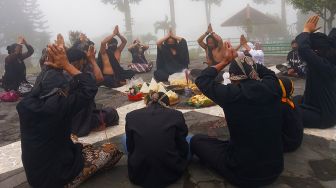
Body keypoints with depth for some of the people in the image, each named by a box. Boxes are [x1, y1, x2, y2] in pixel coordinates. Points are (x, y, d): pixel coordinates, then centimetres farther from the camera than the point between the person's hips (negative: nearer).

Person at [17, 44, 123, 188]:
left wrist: (53, 65, 0)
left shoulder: (26, 104, -9)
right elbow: (90, 88, -20)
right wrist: (66, 65, -15)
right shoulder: (58, 105, -29)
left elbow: (44, 82, 10)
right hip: (56, 175, -7)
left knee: (85, 147, 24)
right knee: (110, 150, 0)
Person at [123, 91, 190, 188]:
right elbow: (182, 148, 5)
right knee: (190, 139, 23)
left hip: (139, 175, 1)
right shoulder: (176, 115, -3)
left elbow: (130, 148, 9)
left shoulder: (131, 116, 1)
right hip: (170, 172, -1)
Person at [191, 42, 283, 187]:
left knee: (196, 140, 12)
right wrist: (243, 60, 10)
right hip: (275, 168, 5)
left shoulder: (230, 94, -23)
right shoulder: (271, 87, -11)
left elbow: (202, 80, -5)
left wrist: (225, 61, 2)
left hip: (244, 174, -5)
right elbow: (268, 72, 14)